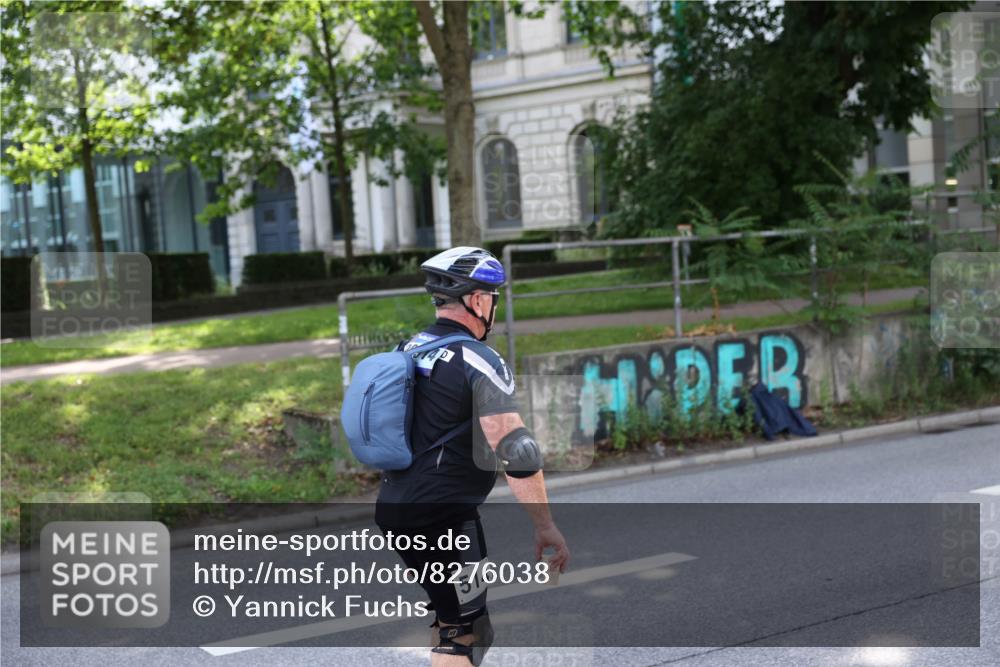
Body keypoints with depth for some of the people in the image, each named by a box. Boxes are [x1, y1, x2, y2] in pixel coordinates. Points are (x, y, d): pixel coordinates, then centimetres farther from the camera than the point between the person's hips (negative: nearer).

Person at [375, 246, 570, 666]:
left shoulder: (408, 350, 11)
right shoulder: (479, 362, -13)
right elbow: (516, 450, -20)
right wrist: (545, 525, -16)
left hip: (393, 508, 8)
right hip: (443, 516, -8)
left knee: (451, 614, 22)